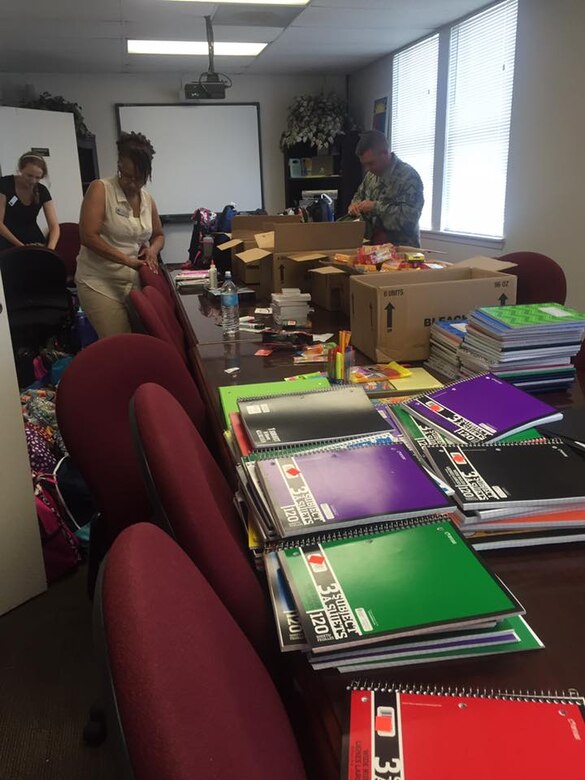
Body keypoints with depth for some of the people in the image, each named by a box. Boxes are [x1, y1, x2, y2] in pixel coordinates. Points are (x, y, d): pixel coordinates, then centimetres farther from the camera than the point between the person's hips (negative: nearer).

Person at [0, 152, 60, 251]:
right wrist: (20, 246, -28)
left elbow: (54, 226, -12)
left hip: (34, 241, 3)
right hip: (9, 243, -3)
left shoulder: (42, 191, -6)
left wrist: (50, 248, -31)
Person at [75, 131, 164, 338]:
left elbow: (159, 235, 22)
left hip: (135, 281, 6)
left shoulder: (147, 199, 9)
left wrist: (152, 249, -2)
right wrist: (128, 261, -22)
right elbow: (88, 236, -18)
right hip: (100, 283, -5)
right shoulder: (100, 189, -9)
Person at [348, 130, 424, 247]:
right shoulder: (371, 174, 11)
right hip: (373, 244, 6)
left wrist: (376, 207, -19)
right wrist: (355, 204, 5)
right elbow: (359, 195, 27)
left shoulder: (409, 176, -12)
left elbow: (409, 219, -21)